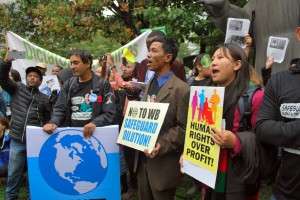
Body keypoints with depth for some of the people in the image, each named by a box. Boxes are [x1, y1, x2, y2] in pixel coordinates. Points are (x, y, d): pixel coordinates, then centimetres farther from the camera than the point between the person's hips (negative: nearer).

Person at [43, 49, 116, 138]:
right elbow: (59, 109, 7)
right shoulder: (68, 84, 10)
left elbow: (109, 113, -6)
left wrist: (94, 123, -24)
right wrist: (53, 122, -13)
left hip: (94, 134, -3)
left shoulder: (103, 85, -2)